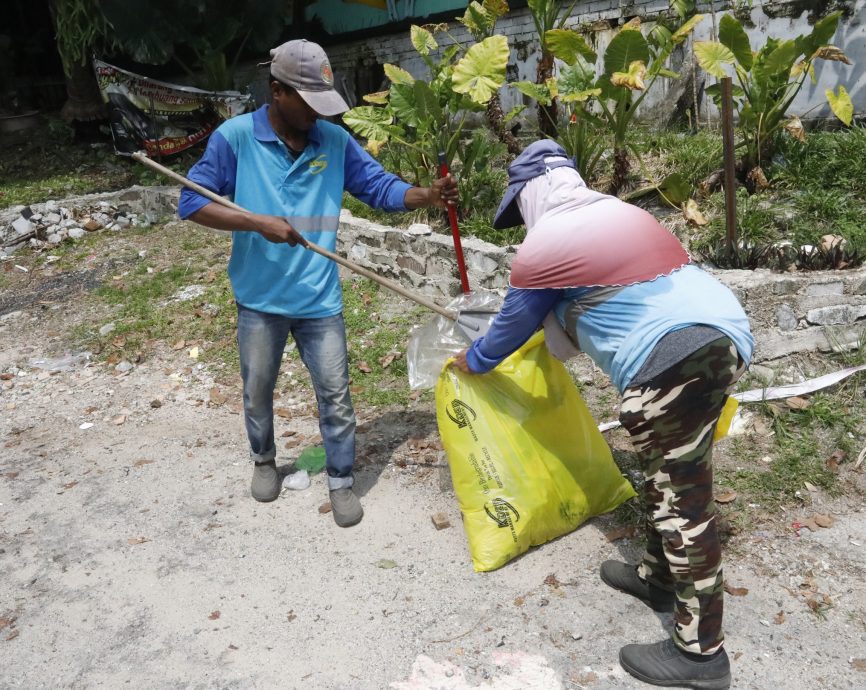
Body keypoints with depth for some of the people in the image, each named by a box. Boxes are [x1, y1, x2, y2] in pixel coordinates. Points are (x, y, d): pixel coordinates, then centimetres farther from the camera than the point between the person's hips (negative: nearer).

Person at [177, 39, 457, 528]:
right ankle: (264, 460, 45)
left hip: (320, 299, 1)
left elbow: (381, 187, -1)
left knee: (336, 394, 6)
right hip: (260, 299, 0)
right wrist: (258, 223, -22)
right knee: (258, 390, 19)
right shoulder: (235, 137, -9)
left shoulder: (335, 140, -2)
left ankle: (341, 482, 24)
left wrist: (427, 196, -20)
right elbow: (193, 201, -10)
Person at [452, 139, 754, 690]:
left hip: (675, 359, -9)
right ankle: (659, 578, 41)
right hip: (725, 331, 9)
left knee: (683, 499, 1)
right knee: (671, 477, 22)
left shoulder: (542, 247, -1)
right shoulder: (622, 212, 23)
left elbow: (513, 325, 13)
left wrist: (472, 362, 32)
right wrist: (558, 320, 52)